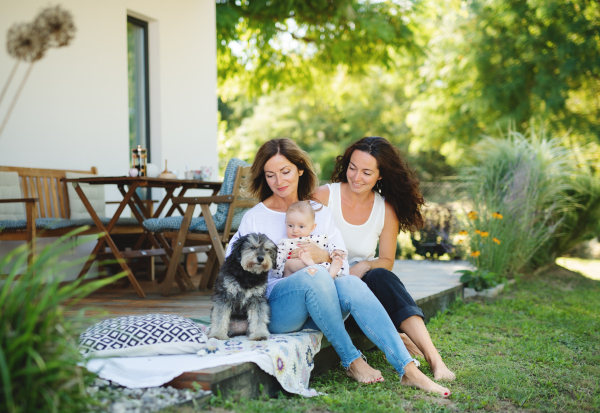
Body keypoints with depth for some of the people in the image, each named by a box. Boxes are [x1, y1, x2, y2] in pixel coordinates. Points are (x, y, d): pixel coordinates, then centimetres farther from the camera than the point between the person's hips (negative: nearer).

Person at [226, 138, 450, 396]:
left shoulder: (320, 211, 18)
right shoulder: (254, 218, 9)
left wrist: (325, 256, -10)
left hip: (317, 307, 3)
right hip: (273, 308, -3)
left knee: (350, 283, -30)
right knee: (314, 276, -34)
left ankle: (408, 370, -36)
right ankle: (351, 361, -23)